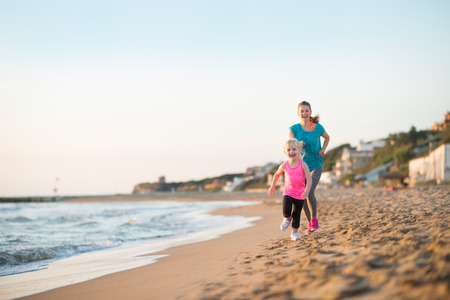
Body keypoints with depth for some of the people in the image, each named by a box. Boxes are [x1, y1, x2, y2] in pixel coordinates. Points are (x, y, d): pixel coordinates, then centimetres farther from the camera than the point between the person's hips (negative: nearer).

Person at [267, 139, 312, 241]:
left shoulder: (303, 165, -14)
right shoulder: (284, 166, -6)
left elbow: (309, 180, -16)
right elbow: (277, 174, 15)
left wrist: (306, 191, -32)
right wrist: (272, 187, 17)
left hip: (300, 194, -1)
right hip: (288, 192, 1)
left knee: (297, 214, 6)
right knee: (286, 211, -19)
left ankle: (294, 232, 24)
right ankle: (287, 218, 16)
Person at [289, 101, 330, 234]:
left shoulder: (318, 127, -6)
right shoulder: (294, 129, -6)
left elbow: (327, 137, 15)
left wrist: (323, 149, -2)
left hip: (315, 165, -2)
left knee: (310, 193, -20)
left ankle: (314, 220, 0)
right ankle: (310, 223, 23)